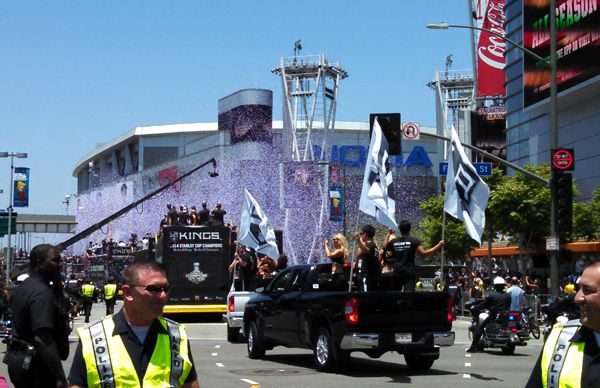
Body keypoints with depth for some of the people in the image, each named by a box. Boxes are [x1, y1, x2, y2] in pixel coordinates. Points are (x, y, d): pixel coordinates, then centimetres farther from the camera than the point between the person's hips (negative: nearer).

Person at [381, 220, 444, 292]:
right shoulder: (414, 241, -4)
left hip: (397, 272, 3)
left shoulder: (393, 242, 6)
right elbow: (423, 253, -12)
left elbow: (384, 248, 26)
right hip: (409, 272, -3)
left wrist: (388, 234, 37)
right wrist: (438, 246, -7)